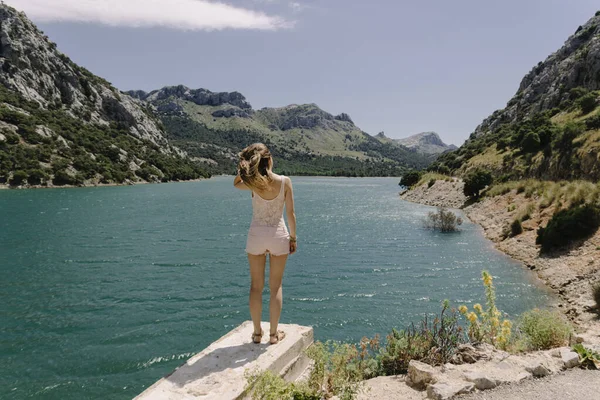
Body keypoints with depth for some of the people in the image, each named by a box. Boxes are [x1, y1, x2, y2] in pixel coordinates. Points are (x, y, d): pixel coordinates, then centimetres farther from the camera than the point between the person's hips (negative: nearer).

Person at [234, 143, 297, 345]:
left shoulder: (252, 182, -9)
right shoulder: (285, 181, -12)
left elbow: (236, 183, 15)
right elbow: (290, 213, -7)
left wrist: (243, 166, -3)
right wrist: (293, 237, 4)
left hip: (256, 236, 1)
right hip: (278, 235, 0)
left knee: (256, 286, 13)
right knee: (276, 287, 11)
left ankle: (257, 332, 21)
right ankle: (274, 333, 18)